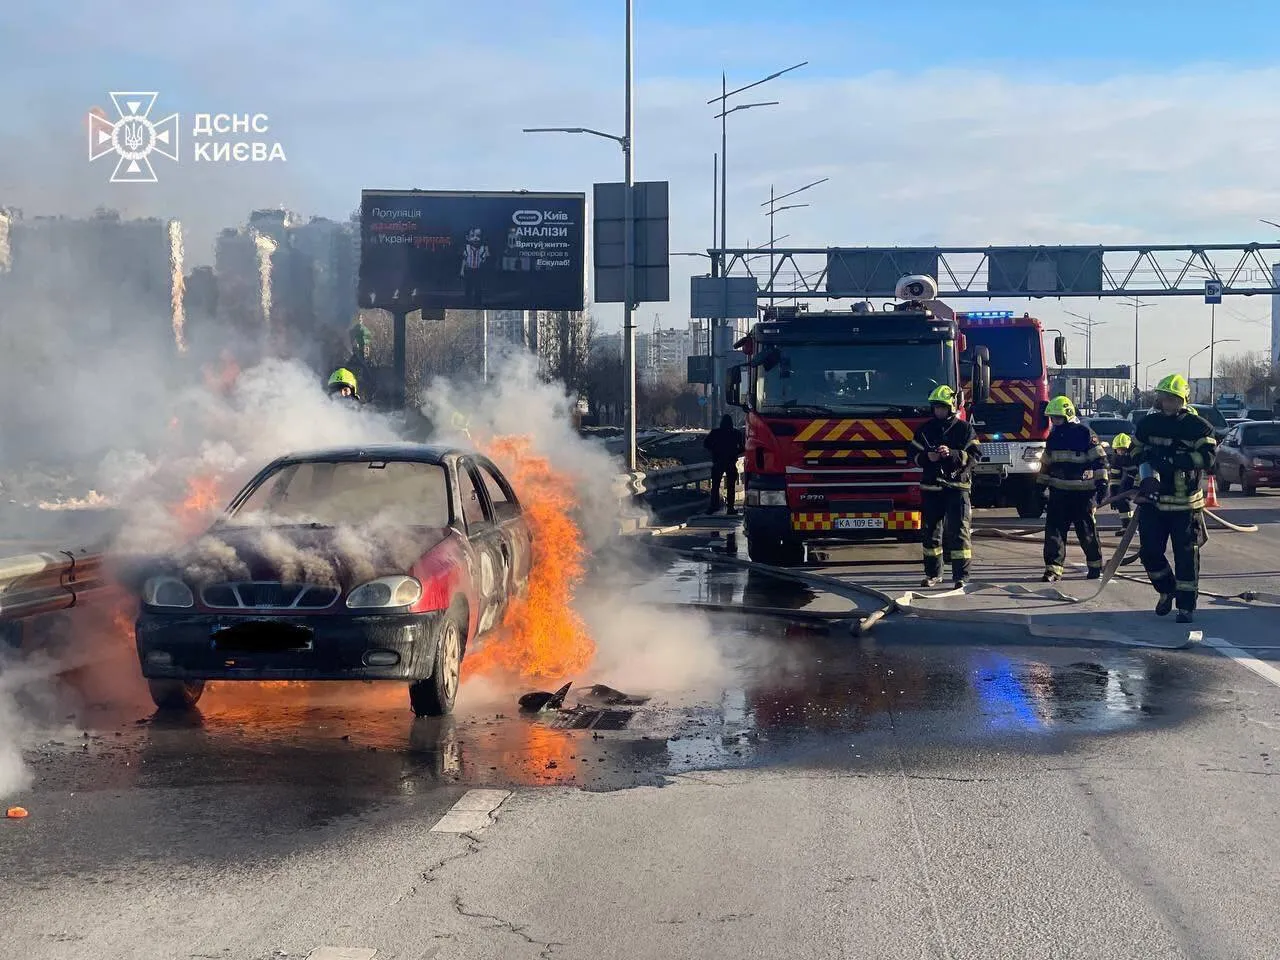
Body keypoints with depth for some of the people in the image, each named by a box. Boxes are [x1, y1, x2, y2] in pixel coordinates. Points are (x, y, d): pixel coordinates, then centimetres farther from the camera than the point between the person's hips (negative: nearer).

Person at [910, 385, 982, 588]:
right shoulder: (925, 430, 10)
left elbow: (975, 455, -5)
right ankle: (933, 574, 19)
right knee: (931, 531, 8)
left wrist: (952, 454, -19)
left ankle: (961, 576, -6)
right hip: (931, 487, 4)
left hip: (957, 487, -3)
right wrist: (927, 457, -9)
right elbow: (914, 455, 11)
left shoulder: (964, 428, 1)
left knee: (958, 532, -7)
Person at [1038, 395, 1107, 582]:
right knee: (1054, 530, -3)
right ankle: (1053, 569, -2)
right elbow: (1046, 464, 21)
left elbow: (1100, 461, -8)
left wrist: (1101, 483, -11)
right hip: (1059, 493, 5)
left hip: (1082, 492, -5)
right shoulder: (1053, 437, 11)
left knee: (1087, 532, 6)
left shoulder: (1085, 434, -8)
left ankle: (1095, 566, 22)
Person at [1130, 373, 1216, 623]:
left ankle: (1186, 606, 10)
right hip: (1153, 500, 4)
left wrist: (1173, 459, -26)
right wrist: (1146, 474, -3)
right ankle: (1167, 591, 29)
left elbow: (1207, 457, -17)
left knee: (1186, 555, 0)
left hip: (1185, 503, -3)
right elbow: (1137, 451, 15)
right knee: (1150, 551, 4)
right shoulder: (1149, 423, 6)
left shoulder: (1198, 426, -6)